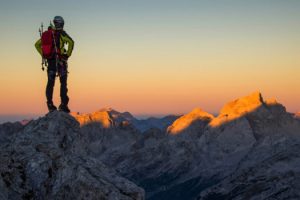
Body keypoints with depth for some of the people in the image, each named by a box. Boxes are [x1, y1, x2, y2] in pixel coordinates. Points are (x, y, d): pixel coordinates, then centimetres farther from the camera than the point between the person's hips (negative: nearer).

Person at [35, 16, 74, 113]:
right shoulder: (61, 33, -5)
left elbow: (37, 44, 17)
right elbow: (71, 42, -21)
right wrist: (68, 54, -10)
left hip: (50, 61, 5)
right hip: (60, 60, -5)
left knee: (50, 82, 8)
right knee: (63, 82, -1)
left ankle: (50, 104, 7)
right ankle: (63, 104, -6)